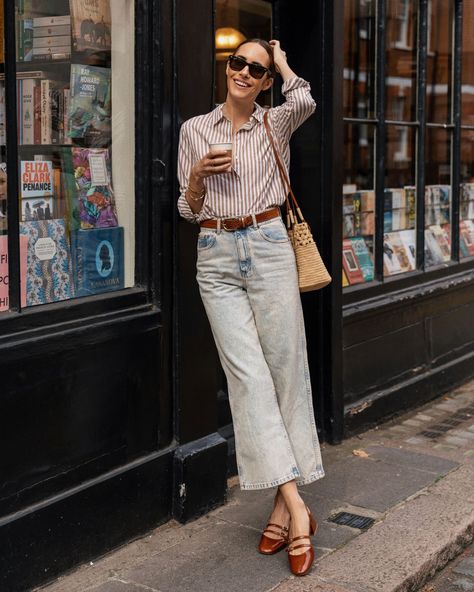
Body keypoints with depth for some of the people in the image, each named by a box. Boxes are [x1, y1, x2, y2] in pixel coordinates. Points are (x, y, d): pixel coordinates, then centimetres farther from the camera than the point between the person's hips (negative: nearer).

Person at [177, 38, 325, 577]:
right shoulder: (194, 129, 13)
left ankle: (283, 505, 4)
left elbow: (304, 101, -14)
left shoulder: (276, 123, 10)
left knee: (284, 369, -4)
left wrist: (282, 63, 5)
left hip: (268, 248, 0)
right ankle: (296, 510, -11)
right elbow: (188, 210, 14)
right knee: (247, 375, -11)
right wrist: (198, 174, -7)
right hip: (216, 255, 1)